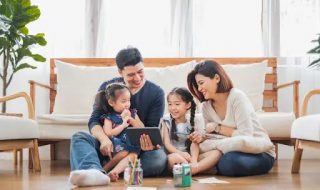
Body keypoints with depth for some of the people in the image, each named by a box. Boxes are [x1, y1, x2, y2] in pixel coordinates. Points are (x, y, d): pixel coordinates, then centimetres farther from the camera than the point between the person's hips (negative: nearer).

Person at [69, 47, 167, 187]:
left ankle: (104, 171, -42)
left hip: (138, 149, -1)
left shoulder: (156, 93, 0)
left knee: (159, 158, -35)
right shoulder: (107, 88, 5)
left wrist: (150, 143, -29)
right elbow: (94, 121, -3)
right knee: (78, 137, -25)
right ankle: (95, 171, -57)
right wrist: (104, 139, -26)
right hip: (110, 145, 2)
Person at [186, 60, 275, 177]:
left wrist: (218, 128, -15)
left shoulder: (237, 97, -18)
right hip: (235, 151, 6)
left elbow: (245, 136, -22)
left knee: (229, 161, -36)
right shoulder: (206, 106, 2)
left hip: (261, 154, -6)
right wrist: (202, 138, -13)